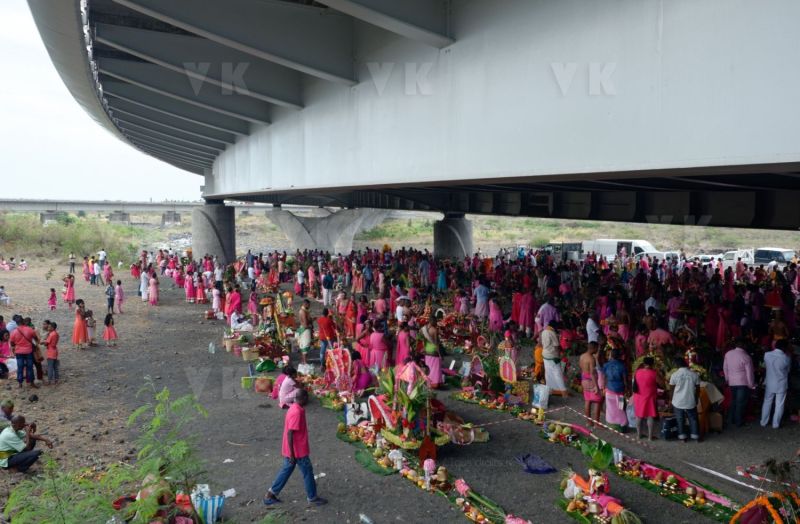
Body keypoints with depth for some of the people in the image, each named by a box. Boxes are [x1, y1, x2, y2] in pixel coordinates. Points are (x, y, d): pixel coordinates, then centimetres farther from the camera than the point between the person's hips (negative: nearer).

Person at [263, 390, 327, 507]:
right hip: (298, 450, -9)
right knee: (308, 472, 7)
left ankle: (271, 494, 25)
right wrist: (292, 454, -22)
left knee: (287, 470, 19)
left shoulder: (294, 408, 4)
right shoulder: (297, 412, -26)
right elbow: (289, 433, -26)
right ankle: (312, 497, 21)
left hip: (293, 449, 9)